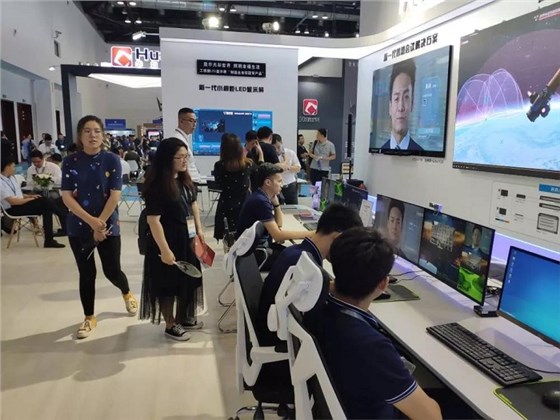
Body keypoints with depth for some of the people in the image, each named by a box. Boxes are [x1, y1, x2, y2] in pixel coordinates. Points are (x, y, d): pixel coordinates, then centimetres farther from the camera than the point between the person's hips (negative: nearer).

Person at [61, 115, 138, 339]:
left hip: (108, 226, -1)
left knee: (112, 270, 3)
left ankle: (127, 294, 37)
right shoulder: (70, 162, -2)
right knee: (86, 274, 8)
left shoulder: (111, 160, -6)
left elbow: (115, 195, -10)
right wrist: (90, 220, -16)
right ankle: (89, 318, 26)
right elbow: (67, 197, -6)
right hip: (78, 227, 1)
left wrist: (100, 224, -13)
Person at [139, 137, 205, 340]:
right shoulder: (156, 185, -20)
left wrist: (199, 229, 12)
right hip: (168, 240, -8)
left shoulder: (184, 179, 4)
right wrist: (164, 249, -22)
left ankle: (182, 317, 38)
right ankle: (170, 325, 25)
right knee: (168, 282, 7)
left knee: (188, 277, 18)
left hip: (187, 238, 8)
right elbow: (153, 219, -22)